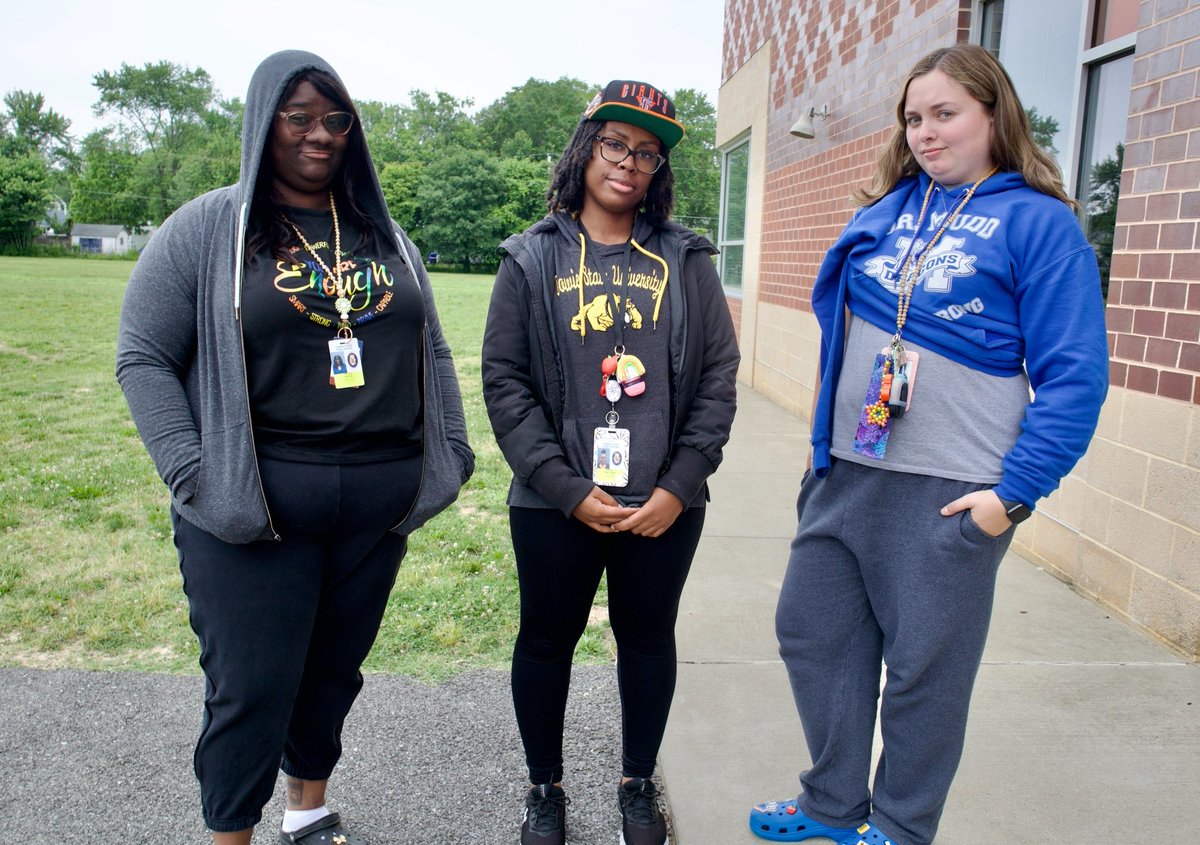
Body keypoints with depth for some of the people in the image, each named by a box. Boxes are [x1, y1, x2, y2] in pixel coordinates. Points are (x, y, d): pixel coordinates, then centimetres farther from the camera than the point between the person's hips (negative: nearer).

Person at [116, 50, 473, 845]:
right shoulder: (205, 229, 0)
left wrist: (454, 450, 7)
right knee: (253, 688, 2)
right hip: (255, 509, -4)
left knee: (335, 670, 16)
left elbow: (431, 350, 16)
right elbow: (143, 357, -2)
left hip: (379, 507, 4)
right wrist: (193, 474, -11)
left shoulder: (384, 234, 13)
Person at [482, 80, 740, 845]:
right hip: (556, 504, -1)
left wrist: (679, 487, -8)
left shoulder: (686, 261, 4)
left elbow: (718, 376, 1)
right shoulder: (534, 259, 1)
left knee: (649, 638, 15)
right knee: (547, 640, 12)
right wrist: (569, 490, -12)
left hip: (665, 506, 1)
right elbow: (505, 382, -5)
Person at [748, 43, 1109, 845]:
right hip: (844, 473, 6)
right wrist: (823, 445, 13)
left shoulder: (1039, 222, -7)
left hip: (950, 495, -6)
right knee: (812, 631, 13)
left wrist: (1016, 491, -15)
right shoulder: (887, 210, 9)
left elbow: (1075, 377, -10)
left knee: (925, 667, 9)